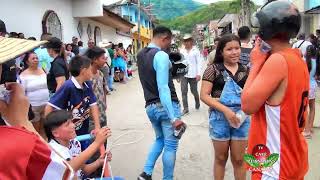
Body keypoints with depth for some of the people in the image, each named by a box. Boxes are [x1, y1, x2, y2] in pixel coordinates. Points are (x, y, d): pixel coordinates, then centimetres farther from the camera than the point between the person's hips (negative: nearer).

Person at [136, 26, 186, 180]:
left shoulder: (141, 54, 9)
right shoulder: (161, 56, -17)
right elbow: (163, 88, -25)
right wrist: (174, 117, -25)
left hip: (150, 106, 8)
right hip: (166, 106, -8)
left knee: (159, 139, 25)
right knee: (170, 145, 6)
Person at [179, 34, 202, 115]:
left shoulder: (196, 50, -2)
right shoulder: (182, 51, 6)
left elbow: (199, 62, -4)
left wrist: (199, 74, -12)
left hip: (193, 74, -2)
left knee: (194, 91, 9)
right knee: (184, 91, -4)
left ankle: (197, 102, 38)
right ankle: (185, 108, 2)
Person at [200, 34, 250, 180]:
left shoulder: (245, 70, 3)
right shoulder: (213, 69, -8)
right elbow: (204, 95, -12)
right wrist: (225, 110, -20)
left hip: (241, 117, 3)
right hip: (220, 117, -2)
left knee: (239, 159, 15)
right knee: (221, 158, 15)